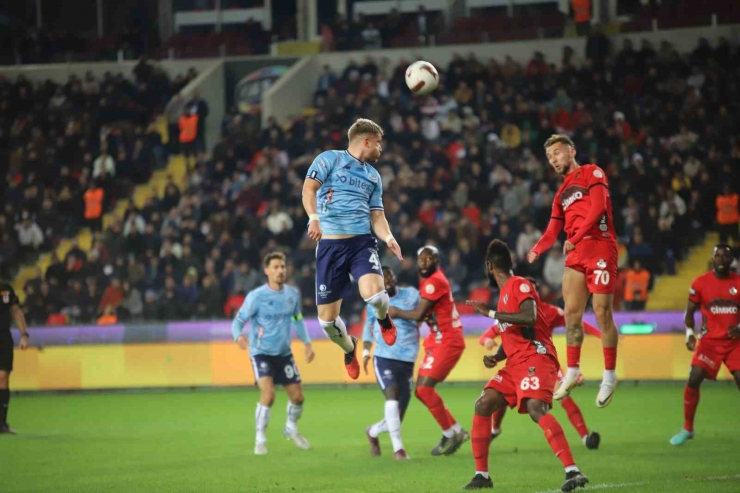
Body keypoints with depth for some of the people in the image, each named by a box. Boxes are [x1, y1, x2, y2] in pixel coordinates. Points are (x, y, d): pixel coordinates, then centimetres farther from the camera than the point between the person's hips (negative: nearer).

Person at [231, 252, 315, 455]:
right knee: (268, 394, -22)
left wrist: (307, 343, 13)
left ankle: (291, 428, 39)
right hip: (261, 353, -5)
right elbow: (238, 321, -12)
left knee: (297, 396, 8)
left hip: (284, 353, 5)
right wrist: (238, 336, -34)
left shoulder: (292, 294, 0)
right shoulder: (256, 296, -15)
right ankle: (260, 439, -6)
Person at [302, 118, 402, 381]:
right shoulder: (329, 159, 4)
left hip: (362, 241, 2)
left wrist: (389, 238, -3)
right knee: (327, 319, -3)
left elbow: (376, 214, 18)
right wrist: (314, 217, -27)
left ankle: (383, 319, 9)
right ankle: (349, 347, 31)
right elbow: (309, 188, -8)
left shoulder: (373, 176, 20)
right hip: (330, 244, -2)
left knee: (374, 293, -28)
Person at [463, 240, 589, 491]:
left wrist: (490, 313, -20)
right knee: (483, 405, 2)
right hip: (516, 363, 10)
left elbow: (529, 318, -25)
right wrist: (495, 357, 8)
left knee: (536, 409, -28)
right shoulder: (505, 292, 22)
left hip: (535, 358, -10)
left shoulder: (521, 286, -6)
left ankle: (573, 471, -34)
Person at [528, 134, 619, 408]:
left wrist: (575, 237, -17)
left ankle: (609, 375, -1)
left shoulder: (592, 173, 3)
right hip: (576, 255, 7)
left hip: (600, 247, -7)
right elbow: (553, 231, 19)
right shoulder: (562, 193, 25)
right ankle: (572, 372, 10)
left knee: (602, 313, -8)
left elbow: (598, 206, -12)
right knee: (571, 313, 1)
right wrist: (536, 250, -1)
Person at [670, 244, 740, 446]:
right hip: (710, 340, 0)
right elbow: (690, 311, 8)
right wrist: (689, 333, -7)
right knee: (694, 380, -13)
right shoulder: (700, 283, -1)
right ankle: (687, 429, 2)